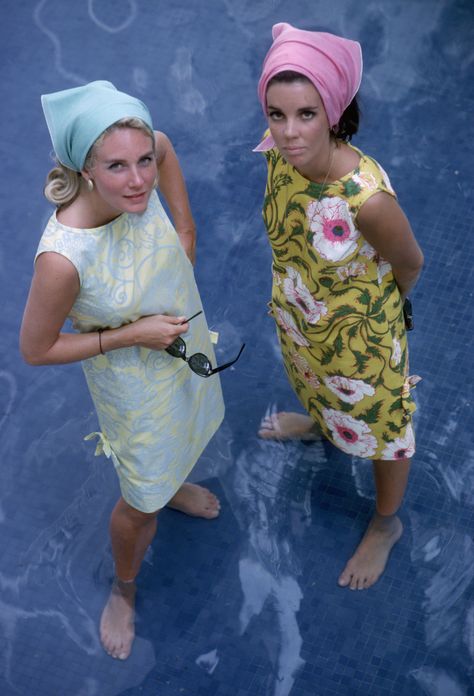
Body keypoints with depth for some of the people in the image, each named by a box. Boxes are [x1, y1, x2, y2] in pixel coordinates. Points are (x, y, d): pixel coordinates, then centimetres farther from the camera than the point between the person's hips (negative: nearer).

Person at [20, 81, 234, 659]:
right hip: (136, 379, -5)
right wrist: (132, 334, -26)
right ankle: (123, 589, 50)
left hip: (185, 337, 6)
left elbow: (164, 145, -2)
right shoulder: (63, 258, -42)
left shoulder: (136, 182, -28)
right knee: (143, 500, 17)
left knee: (181, 436, 36)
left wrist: (183, 227, -6)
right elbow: (35, 349, -25)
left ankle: (173, 485, 72)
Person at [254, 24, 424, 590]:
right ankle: (318, 423, 74)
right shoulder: (281, 151, -24)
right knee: (314, 382, 38)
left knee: (378, 425, 22)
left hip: (358, 331, -5)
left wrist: (383, 305, 1)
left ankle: (386, 525, 51)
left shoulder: (367, 198, -42)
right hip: (298, 314, 6)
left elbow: (410, 264, -20)